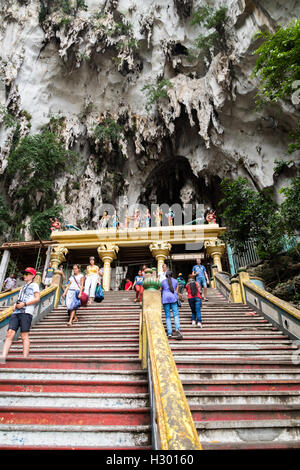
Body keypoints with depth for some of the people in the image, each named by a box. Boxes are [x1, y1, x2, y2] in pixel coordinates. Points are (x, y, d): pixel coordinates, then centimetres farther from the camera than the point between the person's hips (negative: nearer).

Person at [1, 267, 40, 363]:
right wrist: (15, 305, 10)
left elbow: (37, 298, -4)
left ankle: (25, 359, -8)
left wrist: (24, 304, -11)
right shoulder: (23, 287, 29)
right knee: (9, 334, -7)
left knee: (24, 336, -9)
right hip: (16, 312, 6)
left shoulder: (34, 285, 8)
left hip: (26, 312, -6)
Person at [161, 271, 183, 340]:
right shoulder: (175, 281, 11)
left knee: (167, 316, 3)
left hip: (165, 299, 1)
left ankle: (169, 333, -3)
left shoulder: (163, 282, 10)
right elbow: (177, 291, 9)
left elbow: (161, 292, 15)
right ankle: (177, 329, -25)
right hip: (173, 298, 0)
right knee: (176, 315, -3)